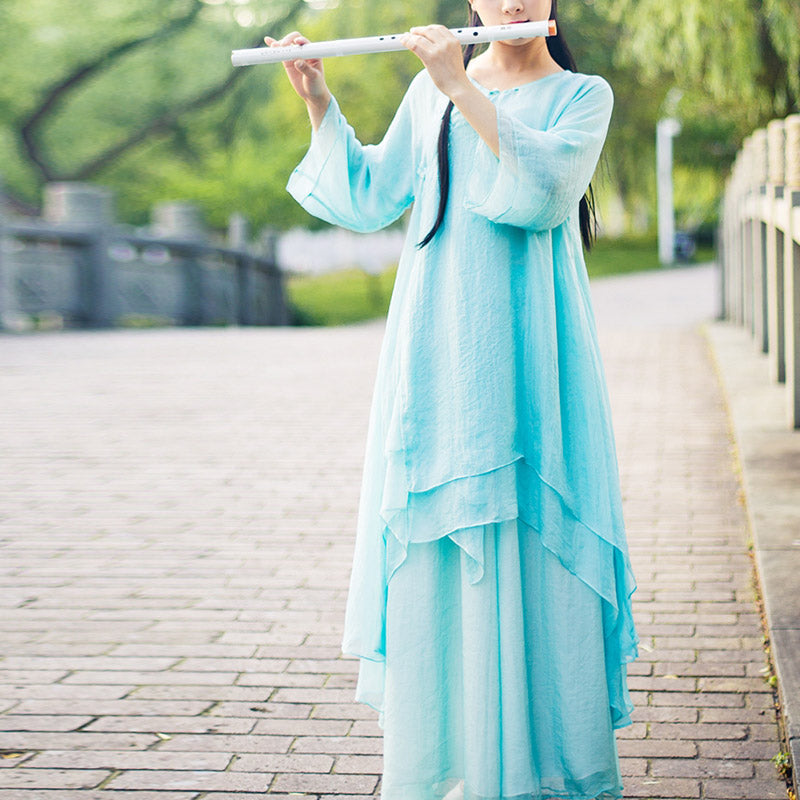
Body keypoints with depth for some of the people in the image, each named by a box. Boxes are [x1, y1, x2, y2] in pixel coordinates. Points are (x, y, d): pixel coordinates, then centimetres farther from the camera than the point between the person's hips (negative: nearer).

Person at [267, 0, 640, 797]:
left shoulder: (583, 96, 3)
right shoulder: (432, 90, 13)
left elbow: (544, 189, -16)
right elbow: (367, 200, 13)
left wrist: (462, 89, -18)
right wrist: (318, 102, 4)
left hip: (525, 350, -3)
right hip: (434, 352, 3)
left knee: (526, 542, -1)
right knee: (428, 544, 4)